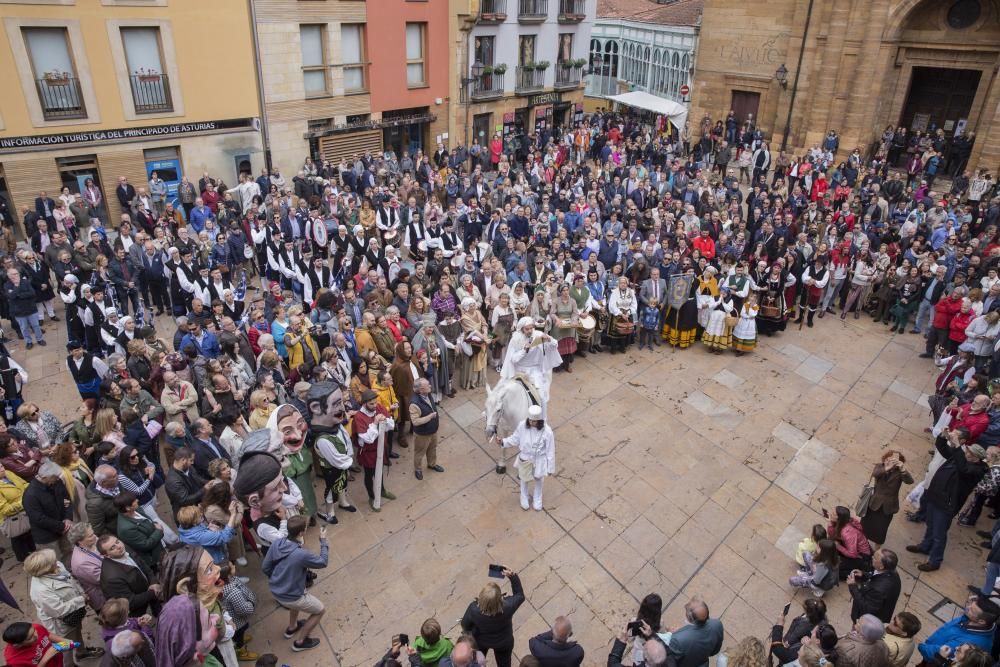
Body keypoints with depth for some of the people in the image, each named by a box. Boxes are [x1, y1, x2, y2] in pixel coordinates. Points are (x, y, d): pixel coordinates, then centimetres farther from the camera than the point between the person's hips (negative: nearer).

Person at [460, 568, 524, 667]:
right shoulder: (507, 607, -42)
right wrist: (513, 576, -29)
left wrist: (467, 631, 5)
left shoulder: (474, 608, -40)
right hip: (503, 642, 0)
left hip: (479, 641, 0)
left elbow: (465, 625, -18)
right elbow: (520, 595, -19)